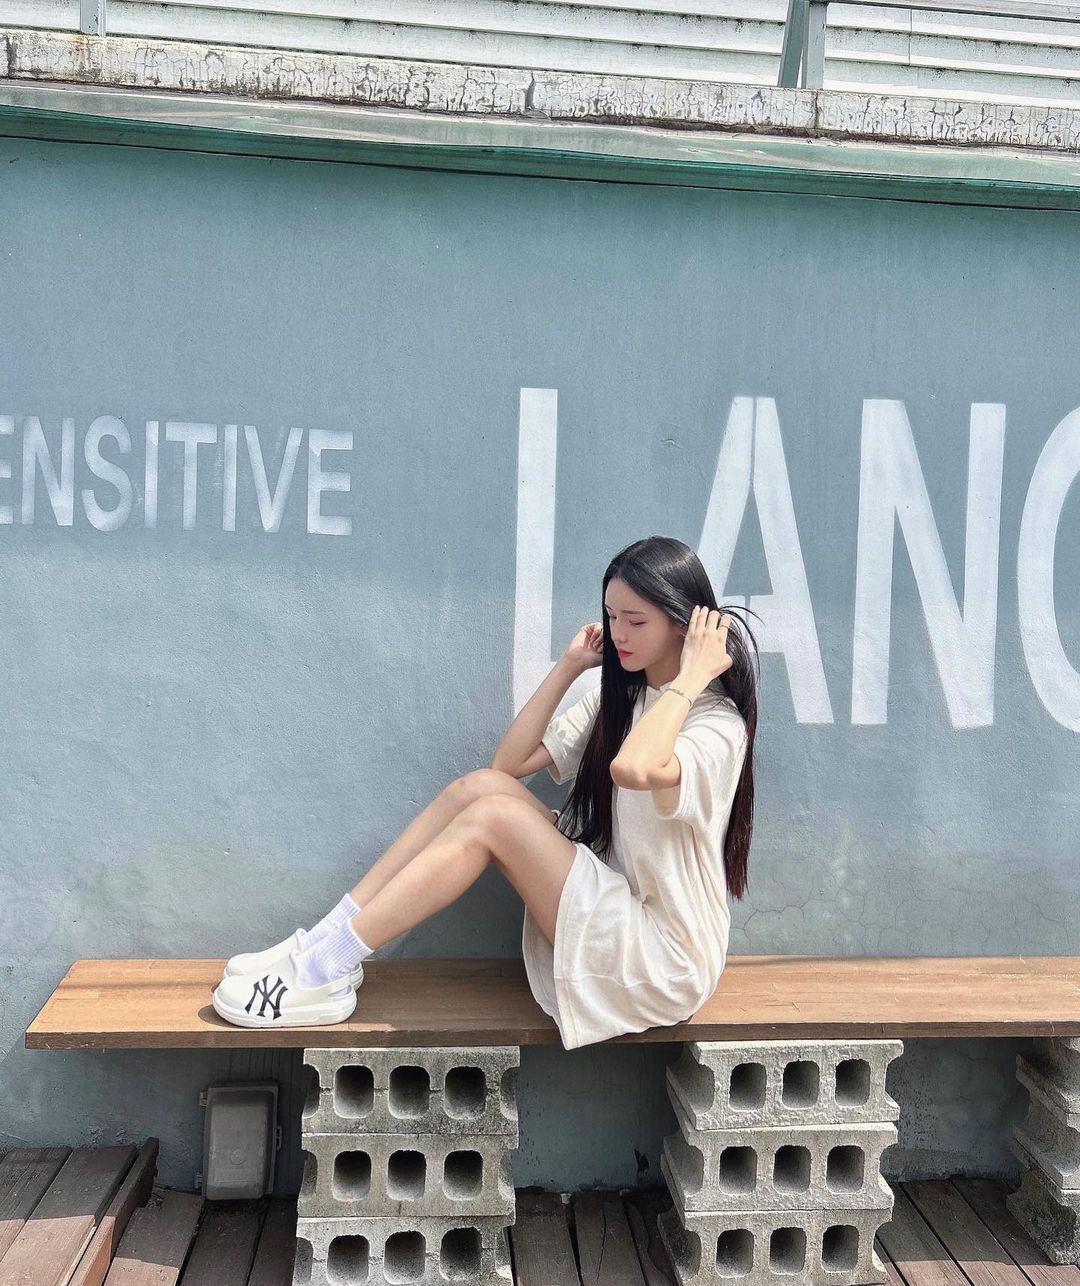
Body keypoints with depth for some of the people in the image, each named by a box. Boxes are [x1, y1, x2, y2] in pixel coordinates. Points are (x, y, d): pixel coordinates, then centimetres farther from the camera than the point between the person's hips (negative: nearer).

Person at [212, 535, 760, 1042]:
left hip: (663, 957, -7)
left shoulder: (717, 724, -16)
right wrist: (569, 666, 0)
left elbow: (633, 768, -40)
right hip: (614, 906, 7)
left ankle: (328, 970, -16)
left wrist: (689, 678, -27)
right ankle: (324, 942, -11)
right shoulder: (617, 697, 10)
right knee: (483, 784, -12)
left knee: (491, 815, -21)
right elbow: (511, 760, 2)